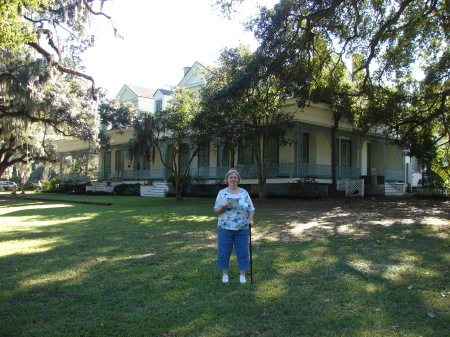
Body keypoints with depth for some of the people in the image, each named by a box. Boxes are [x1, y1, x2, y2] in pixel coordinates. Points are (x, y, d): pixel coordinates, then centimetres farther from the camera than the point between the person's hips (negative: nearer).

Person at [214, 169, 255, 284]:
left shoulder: (244, 193, 4)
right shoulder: (222, 193, 2)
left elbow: (251, 209, 5)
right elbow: (216, 210, 0)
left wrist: (250, 219, -12)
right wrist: (223, 207, -19)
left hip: (242, 229, 1)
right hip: (225, 228, 0)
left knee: (243, 252, 5)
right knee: (224, 252, 5)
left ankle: (242, 275, 18)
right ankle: (225, 274, 20)